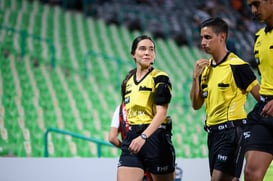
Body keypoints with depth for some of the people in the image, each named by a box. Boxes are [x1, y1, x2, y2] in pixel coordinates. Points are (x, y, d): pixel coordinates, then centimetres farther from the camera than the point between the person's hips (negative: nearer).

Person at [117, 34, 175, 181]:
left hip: (155, 137, -5)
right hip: (132, 138, 5)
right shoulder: (129, 81, 14)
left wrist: (144, 136, -28)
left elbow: (161, 112, -15)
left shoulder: (160, 78, -5)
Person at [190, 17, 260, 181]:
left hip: (232, 130, -8)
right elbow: (196, 105, 11)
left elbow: (261, 97, -8)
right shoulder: (205, 68, 11)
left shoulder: (237, 66, -11)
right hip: (213, 131, 8)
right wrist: (196, 77, 0)